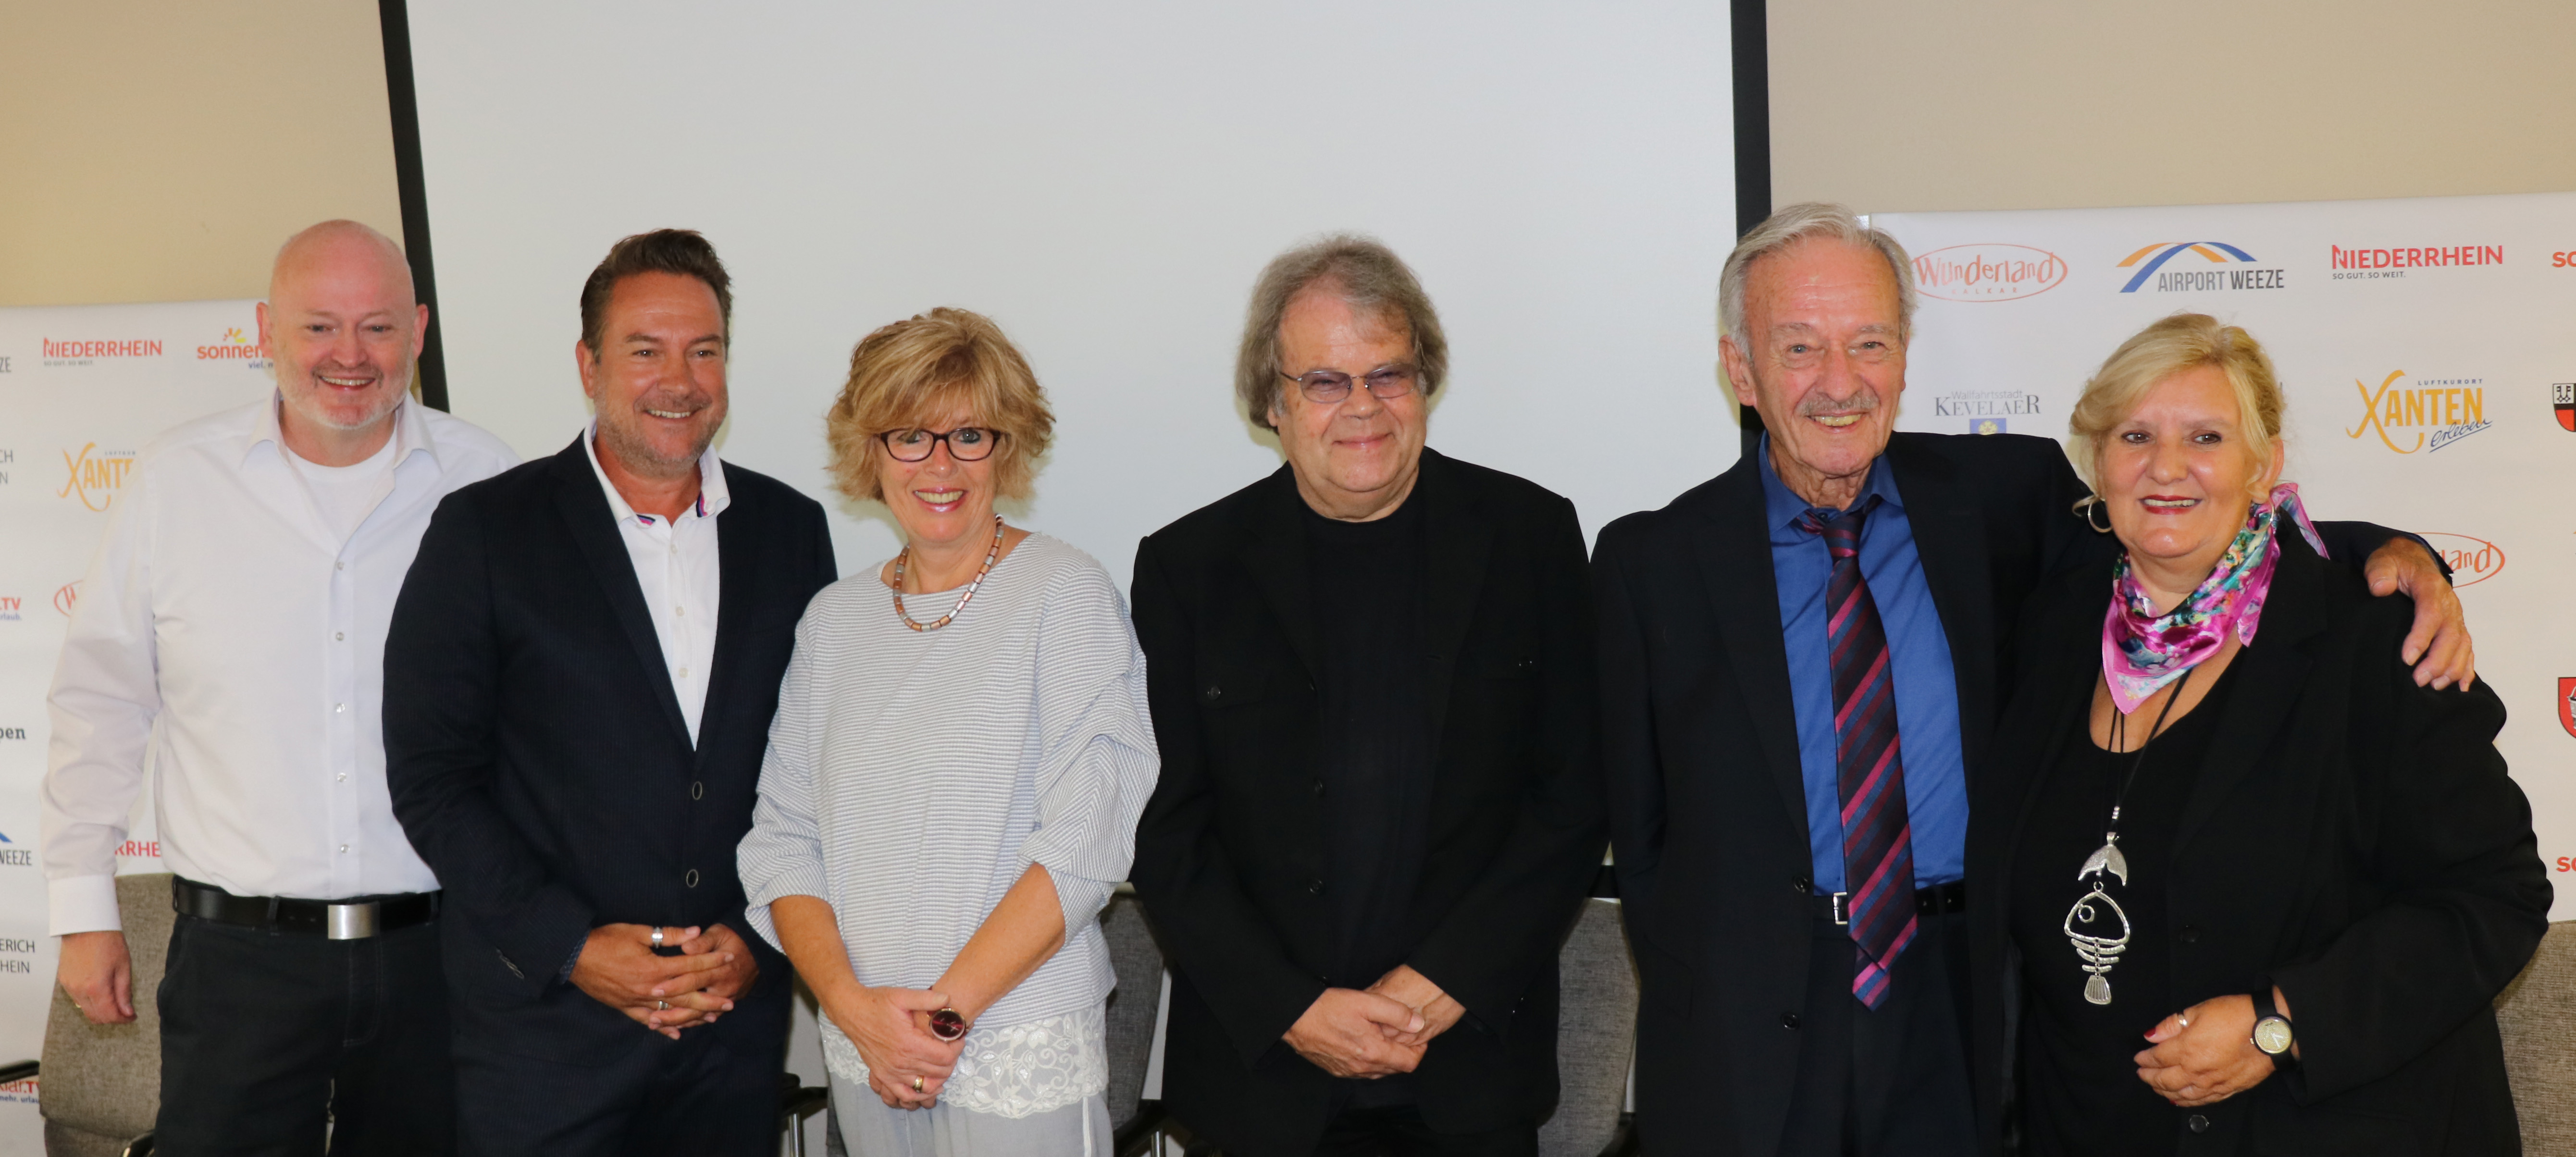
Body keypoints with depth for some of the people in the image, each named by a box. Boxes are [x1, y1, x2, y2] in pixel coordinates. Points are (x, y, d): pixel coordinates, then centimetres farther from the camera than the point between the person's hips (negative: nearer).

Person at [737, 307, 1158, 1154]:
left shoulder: (1068, 593, -7)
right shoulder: (834, 620, 7)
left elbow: (1087, 841, -13)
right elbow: (784, 838, 5)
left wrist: (948, 1008, -13)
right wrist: (852, 1005, -9)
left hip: (1022, 1053, -4)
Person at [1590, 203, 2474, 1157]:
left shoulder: (1999, 497, 2)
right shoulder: (1649, 562, -2)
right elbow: (1640, 836, 0)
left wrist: (2391, 561, -12)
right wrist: (1704, 1000, -6)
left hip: (1970, 1032, 2)